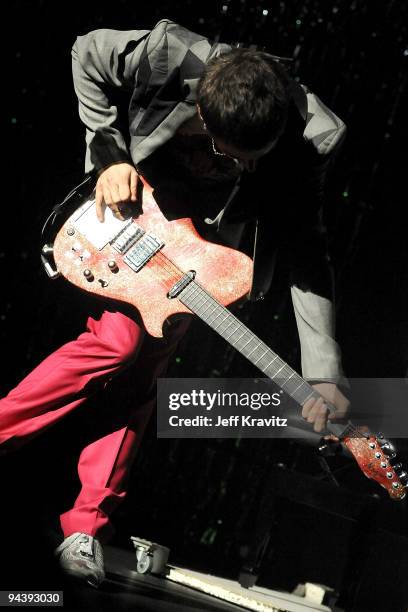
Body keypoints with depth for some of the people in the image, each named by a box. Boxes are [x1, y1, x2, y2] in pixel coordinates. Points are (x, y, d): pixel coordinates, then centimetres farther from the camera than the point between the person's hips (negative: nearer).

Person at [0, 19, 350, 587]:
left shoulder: (306, 137, -31)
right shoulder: (170, 56, -34)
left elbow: (306, 253, -25)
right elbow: (88, 54, -12)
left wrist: (323, 374, -32)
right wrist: (110, 154, -18)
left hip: (201, 252, 1)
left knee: (144, 369, -2)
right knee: (119, 342, -21)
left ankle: (88, 521, 7)